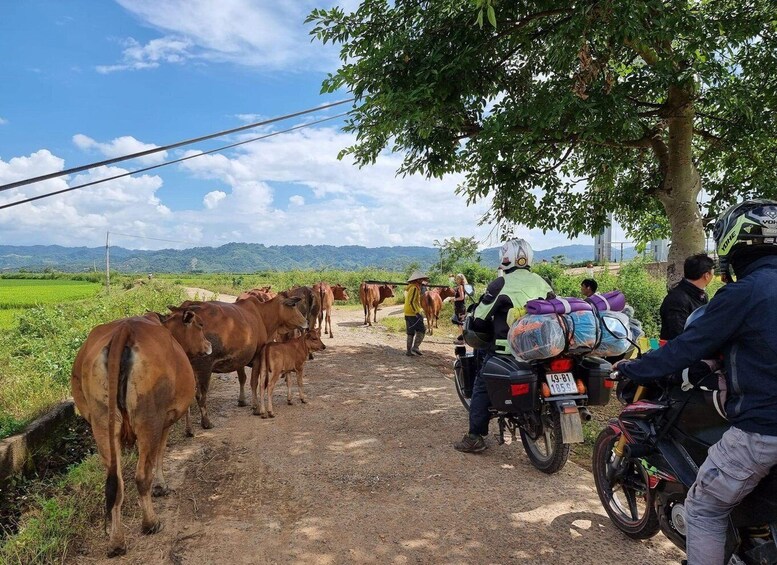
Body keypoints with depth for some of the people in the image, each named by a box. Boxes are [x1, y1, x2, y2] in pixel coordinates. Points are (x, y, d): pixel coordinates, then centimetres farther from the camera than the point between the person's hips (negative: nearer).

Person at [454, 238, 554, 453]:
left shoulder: (501, 284, -9)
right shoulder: (543, 283, 8)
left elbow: (480, 319, -8)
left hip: (507, 349, -5)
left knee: (481, 386, 5)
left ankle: (475, 437, 1)